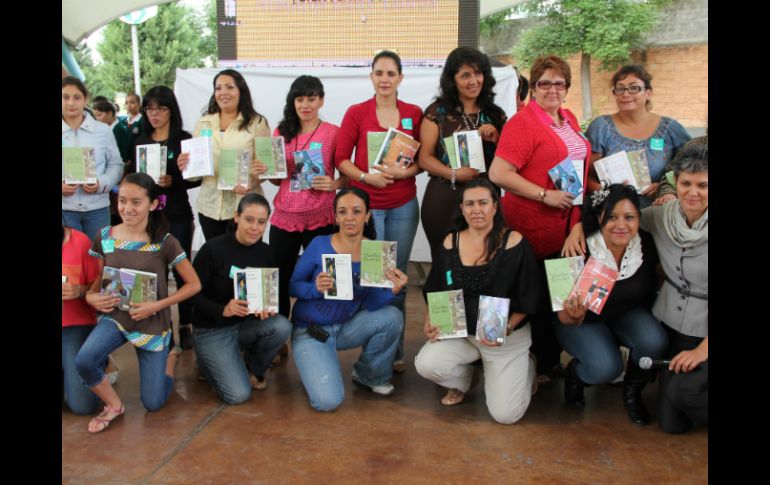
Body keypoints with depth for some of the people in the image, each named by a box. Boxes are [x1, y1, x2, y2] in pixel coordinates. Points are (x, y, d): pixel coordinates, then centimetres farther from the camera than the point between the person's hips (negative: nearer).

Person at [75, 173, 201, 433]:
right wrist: (91, 297, -14)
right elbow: (98, 279, 9)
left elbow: (194, 285, -8)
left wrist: (157, 305, -18)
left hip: (152, 323, -2)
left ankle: (171, 356, 32)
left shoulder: (165, 241, -13)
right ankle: (114, 405, 1)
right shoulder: (105, 236, -4)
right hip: (115, 315, 2)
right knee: (83, 361, -30)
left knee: (153, 403, 1)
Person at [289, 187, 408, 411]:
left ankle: (371, 376, 4)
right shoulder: (319, 245, -15)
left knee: (392, 316, -24)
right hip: (310, 331, -3)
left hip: (347, 327, 4)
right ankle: (315, 369, 16)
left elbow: (371, 304, -10)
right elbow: (292, 286, -9)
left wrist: (393, 290, -29)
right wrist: (315, 288, -30)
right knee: (328, 401, -21)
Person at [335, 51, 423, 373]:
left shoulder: (414, 114, 5)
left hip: (403, 206, 2)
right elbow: (341, 159, 0)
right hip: (366, 205, -2)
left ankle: (395, 352, 22)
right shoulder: (356, 113, 0)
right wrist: (366, 176, -16)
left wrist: (403, 172, -13)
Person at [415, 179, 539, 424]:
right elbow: (435, 293, 7)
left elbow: (527, 300, -8)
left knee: (505, 414, -10)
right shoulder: (451, 242, -2)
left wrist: (506, 328, -22)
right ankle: (461, 381, 13)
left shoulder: (514, 243, -12)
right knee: (426, 365, -24)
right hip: (459, 331, 3)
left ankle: (524, 365, 24)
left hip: (509, 337, -3)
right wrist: (430, 322, -10)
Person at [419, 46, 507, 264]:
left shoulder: (495, 114, 11)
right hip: (444, 199, -2)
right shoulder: (437, 112, 2)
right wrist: (454, 174, -17)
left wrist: (495, 139, -4)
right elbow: (424, 158, -3)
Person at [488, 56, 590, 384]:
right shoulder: (523, 123, -14)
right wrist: (545, 195, -23)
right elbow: (498, 174, -22)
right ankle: (538, 366, 23)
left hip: (568, 224, 8)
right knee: (537, 298, 6)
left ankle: (551, 358, 34)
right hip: (534, 226, -8)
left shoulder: (569, 119, 10)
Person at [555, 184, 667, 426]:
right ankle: (574, 374, 10)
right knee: (606, 367, -27)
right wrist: (572, 316, -44)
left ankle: (632, 392, 6)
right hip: (584, 318, -3)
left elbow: (648, 291, 3)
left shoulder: (647, 244, -18)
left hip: (627, 314, 4)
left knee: (654, 342, -25)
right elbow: (564, 317, -23)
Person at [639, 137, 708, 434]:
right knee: (672, 424, 6)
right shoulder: (661, 215, -8)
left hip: (704, 335, -4)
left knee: (683, 390, -27)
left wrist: (703, 350, -18)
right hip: (671, 326, 4)